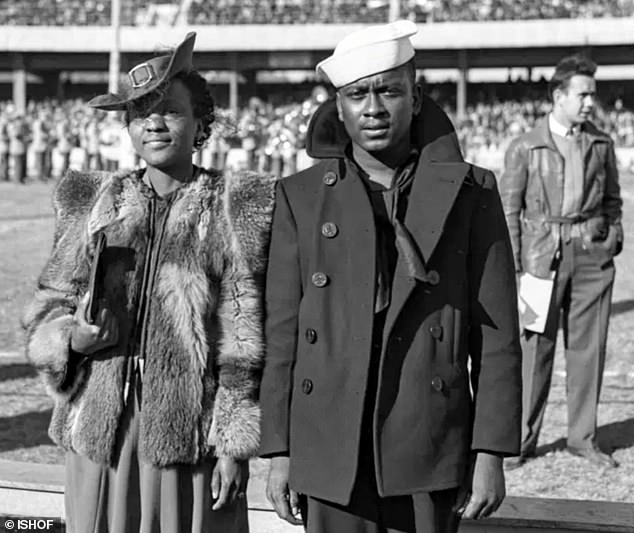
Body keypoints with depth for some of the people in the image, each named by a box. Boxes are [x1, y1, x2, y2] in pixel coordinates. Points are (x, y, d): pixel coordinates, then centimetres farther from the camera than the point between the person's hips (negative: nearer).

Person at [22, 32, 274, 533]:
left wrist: (235, 446, -6)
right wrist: (72, 338, -7)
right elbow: (48, 307, 15)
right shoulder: (94, 204, 9)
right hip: (100, 428, 3)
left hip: (192, 430, -3)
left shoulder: (234, 208, 0)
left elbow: (244, 340, -2)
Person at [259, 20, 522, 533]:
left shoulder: (469, 195, 1)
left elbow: (497, 336, 0)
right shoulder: (301, 198, 5)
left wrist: (492, 453, -5)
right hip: (330, 453, 1)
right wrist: (279, 451, 2)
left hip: (429, 454, -1)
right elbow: (282, 333, 6)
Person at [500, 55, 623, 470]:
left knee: (588, 347, 6)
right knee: (535, 348, 0)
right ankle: (523, 438, 10)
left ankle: (583, 437, 18)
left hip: (592, 257, 3)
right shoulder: (525, 148, -2)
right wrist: (514, 267, -4)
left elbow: (613, 198, 18)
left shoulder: (601, 144, 8)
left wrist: (614, 239, 8)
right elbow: (509, 209, 0)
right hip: (543, 254, -3)